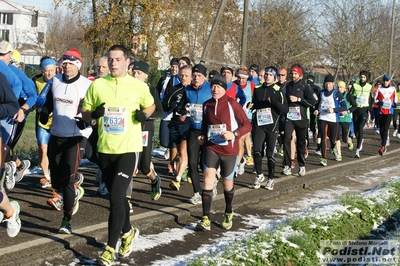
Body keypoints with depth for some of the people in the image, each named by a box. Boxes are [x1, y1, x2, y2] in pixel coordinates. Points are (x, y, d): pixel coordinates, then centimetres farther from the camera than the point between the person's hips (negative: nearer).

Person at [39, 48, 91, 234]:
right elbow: (49, 102, 20)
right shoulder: (55, 81, 7)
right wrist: (44, 113, 0)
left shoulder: (87, 85, -10)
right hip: (56, 135, 5)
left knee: (67, 178, -12)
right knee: (55, 179, 7)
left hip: (77, 137, -5)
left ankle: (67, 219, 0)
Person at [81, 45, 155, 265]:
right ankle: (128, 232, 41)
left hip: (129, 148, -4)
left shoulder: (139, 86, -2)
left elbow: (150, 105, 15)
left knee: (116, 197, -12)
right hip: (105, 149, 4)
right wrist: (93, 114, -15)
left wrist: (144, 114, -7)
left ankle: (110, 248, -4)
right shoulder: (97, 84, 2)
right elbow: (84, 113, 8)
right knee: (117, 195, 17)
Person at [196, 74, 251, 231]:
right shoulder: (207, 105, 4)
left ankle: (228, 214, 36)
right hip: (211, 147, 3)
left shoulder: (232, 104, -10)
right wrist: (202, 136, 3)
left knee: (227, 184, 10)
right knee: (208, 177, -15)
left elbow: (247, 125, -8)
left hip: (229, 150, -2)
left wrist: (234, 134, -24)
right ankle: (206, 219, -13)